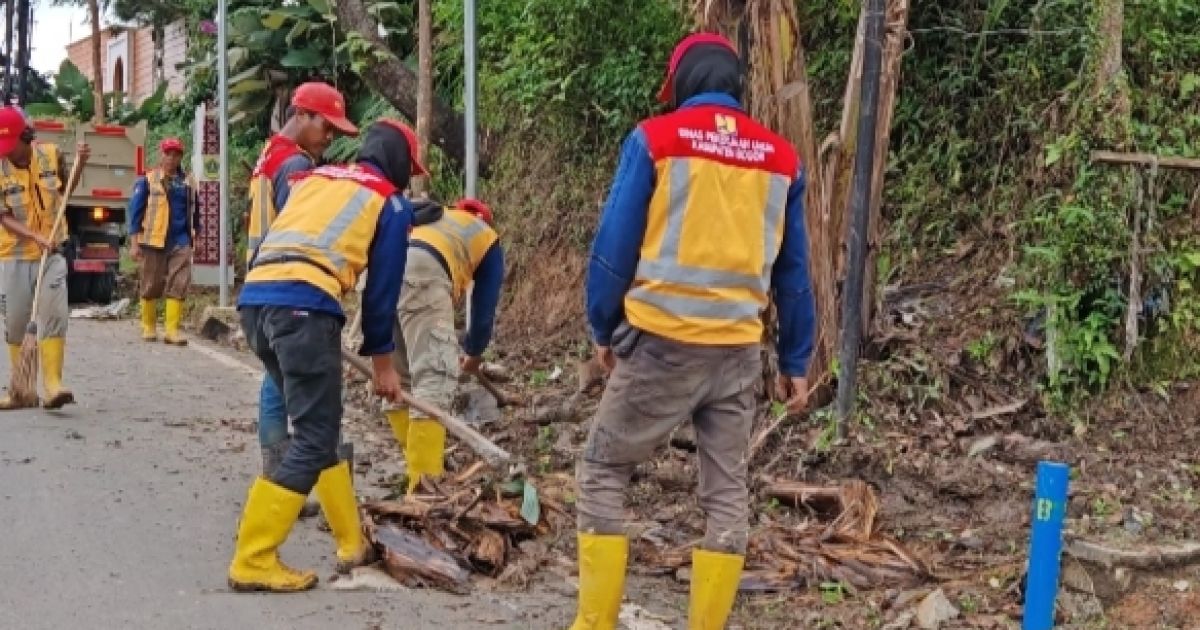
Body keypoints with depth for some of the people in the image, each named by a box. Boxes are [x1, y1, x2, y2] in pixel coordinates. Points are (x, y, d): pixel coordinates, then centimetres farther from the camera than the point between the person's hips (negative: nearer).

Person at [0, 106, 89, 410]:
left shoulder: (51, 155, -4)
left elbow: (66, 191, 15)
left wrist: (79, 163, -1)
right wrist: (37, 237, -27)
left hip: (52, 252, 0)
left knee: (54, 315, -13)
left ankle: (52, 386, -15)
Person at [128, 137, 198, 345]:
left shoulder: (188, 182, 10)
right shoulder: (147, 181, 0)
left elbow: (194, 212, 20)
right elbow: (135, 211, -1)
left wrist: (193, 237, 19)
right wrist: (134, 243, -6)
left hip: (180, 242, 2)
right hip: (153, 241, -2)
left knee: (179, 285, -7)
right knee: (151, 286, 6)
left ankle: (172, 329, -6)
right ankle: (148, 327, 20)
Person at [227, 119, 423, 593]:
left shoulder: (315, 178, 30)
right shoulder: (390, 202, 13)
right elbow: (382, 288, 14)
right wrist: (382, 361, 24)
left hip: (253, 297, 7)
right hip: (303, 306, -7)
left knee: (319, 427, 17)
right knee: (314, 439, -1)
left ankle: (352, 545, 25)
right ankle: (252, 562, -4)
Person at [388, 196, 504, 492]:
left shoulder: (429, 215, 42)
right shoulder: (488, 239, 29)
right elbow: (485, 304, 28)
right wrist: (474, 352, 45)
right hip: (420, 272, -6)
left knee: (396, 378, 17)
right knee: (435, 379, -5)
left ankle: (416, 464, 27)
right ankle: (424, 483, -12)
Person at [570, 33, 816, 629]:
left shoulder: (654, 139, -3)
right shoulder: (781, 157, 8)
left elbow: (614, 246, -3)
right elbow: (792, 272, 12)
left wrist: (603, 328, 9)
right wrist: (795, 361, 18)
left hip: (661, 341, -3)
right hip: (739, 351, 4)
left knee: (602, 472, 9)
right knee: (726, 493, 10)